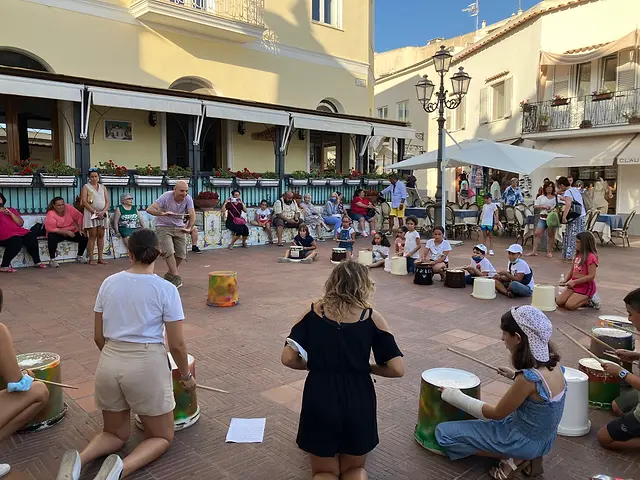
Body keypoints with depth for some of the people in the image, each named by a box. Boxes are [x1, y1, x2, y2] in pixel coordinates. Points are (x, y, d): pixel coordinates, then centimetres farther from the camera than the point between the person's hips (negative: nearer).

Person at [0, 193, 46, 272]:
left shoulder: (11, 210, 25)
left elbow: (21, 223, 12)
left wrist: (10, 213, 2)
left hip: (18, 231, 4)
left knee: (31, 236, -25)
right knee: (16, 241, -36)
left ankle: (37, 261, -13)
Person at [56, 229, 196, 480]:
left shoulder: (109, 283, 3)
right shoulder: (166, 289, -9)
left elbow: (99, 337, 9)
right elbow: (176, 345, -7)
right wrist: (186, 375, 10)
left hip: (108, 363, 5)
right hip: (147, 365, -4)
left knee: (115, 433, 26)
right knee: (162, 437, 17)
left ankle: (79, 459, -4)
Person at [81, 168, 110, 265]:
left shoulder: (103, 187, 15)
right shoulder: (86, 187, 4)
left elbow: (107, 201, 8)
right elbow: (84, 202, -6)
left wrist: (103, 212, -10)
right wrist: (95, 212, -15)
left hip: (103, 214, 3)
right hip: (91, 213, -3)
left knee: (101, 236, 3)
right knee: (92, 236, -7)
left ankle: (100, 258, 6)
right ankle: (91, 259, -4)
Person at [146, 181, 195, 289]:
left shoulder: (188, 199, -12)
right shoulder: (166, 197, -22)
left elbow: (192, 215, -20)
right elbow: (149, 209, -30)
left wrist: (189, 228, -39)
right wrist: (163, 213, -49)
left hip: (179, 227, 4)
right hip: (163, 227, -4)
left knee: (181, 254, 2)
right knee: (169, 252, -18)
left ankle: (169, 275, 23)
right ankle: (176, 277, -13)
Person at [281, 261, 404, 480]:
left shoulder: (313, 312, -2)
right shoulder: (372, 318, -5)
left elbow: (288, 359, -6)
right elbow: (397, 369, -7)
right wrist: (368, 368, 10)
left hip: (319, 401, 0)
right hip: (359, 401, 0)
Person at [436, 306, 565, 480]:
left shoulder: (529, 378, -32)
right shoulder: (553, 364, -10)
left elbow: (497, 414, -18)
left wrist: (453, 396, -11)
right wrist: (515, 375, 14)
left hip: (524, 441, -8)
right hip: (542, 438, 8)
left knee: (444, 433, -3)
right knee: (479, 419, 31)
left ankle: (513, 458, -2)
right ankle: (527, 457, 12)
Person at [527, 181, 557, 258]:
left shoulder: (556, 197, 6)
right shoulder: (541, 197, 12)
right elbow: (535, 206, 7)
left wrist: (553, 209, -13)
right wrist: (543, 206, -9)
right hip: (543, 218, 2)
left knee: (551, 235, 4)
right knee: (537, 234, -5)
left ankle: (549, 252, 13)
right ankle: (534, 251, -1)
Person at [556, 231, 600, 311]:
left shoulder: (591, 257, -17)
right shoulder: (578, 255, 10)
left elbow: (591, 276, -21)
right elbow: (571, 270, 13)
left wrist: (574, 282, -22)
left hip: (585, 287, -9)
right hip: (574, 285, 9)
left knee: (569, 305, -19)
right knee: (559, 302, 0)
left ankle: (589, 300, 5)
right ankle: (584, 299, 15)